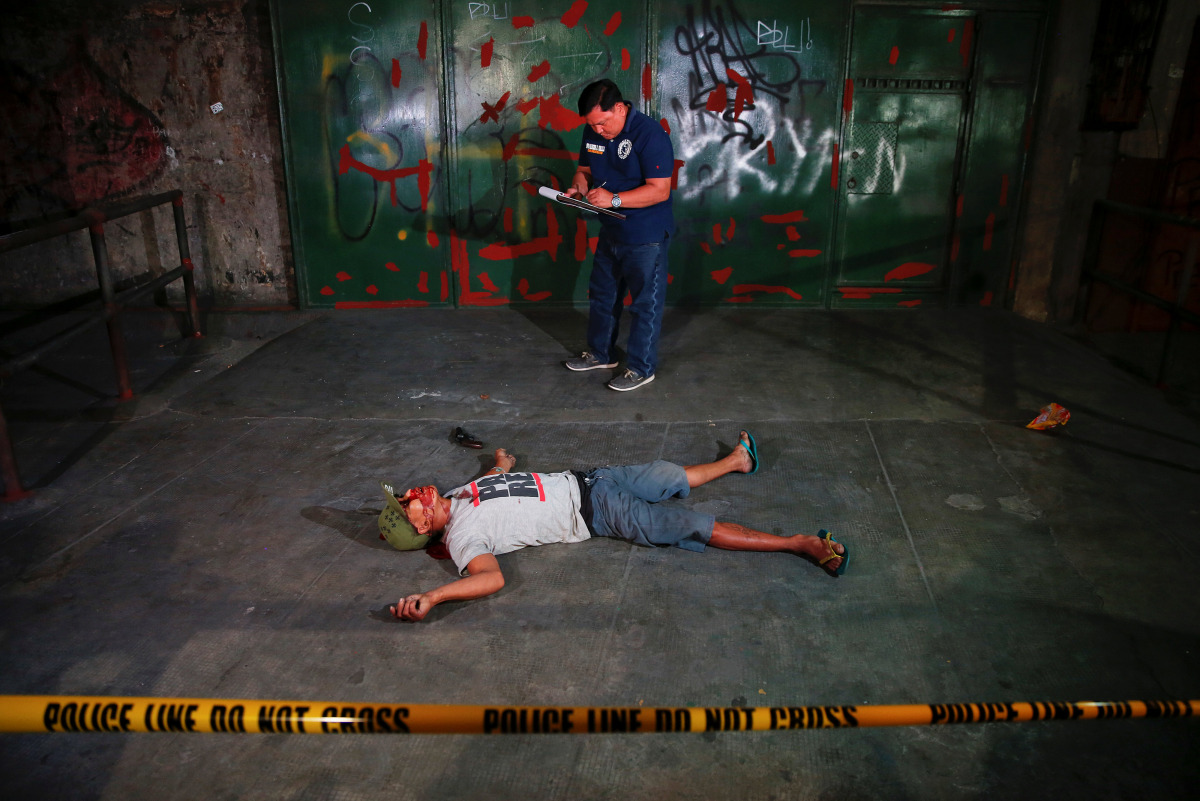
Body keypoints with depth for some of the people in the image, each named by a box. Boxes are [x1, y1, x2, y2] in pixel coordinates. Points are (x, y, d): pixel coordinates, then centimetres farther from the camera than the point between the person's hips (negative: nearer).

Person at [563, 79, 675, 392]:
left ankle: (642, 368, 17)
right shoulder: (593, 132, 0)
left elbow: (659, 190, -26)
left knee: (645, 304, 4)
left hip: (646, 237, -8)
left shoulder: (650, 134, -22)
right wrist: (579, 186, -9)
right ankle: (600, 353, 38)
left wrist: (614, 199, -32)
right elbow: (585, 168, 14)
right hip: (610, 232, 8)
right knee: (602, 295, 20)